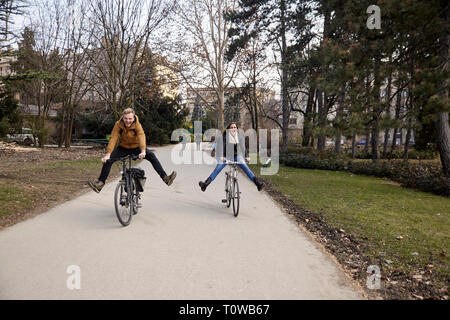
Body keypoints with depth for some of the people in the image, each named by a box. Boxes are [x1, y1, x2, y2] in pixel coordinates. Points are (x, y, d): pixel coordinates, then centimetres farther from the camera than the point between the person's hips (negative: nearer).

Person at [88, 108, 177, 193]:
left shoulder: (137, 125, -21)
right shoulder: (118, 125, -18)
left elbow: (141, 136, -37)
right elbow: (113, 139, -24)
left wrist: (143, 151, -55)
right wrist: (108, 154, -36)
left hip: (136, 147, -1)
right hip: (123, 148, 1)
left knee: (151, 156, -23)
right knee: (108, 160, -19)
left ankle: (165, 177, -23)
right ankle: (100, 183, -9)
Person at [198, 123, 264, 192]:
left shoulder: (239, 136, 1)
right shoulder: (225, 136, -9)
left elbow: (243, 147, 0)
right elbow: (222, 146, -16)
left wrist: (246, 156, -13)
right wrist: (222, 156, -29)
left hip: (237, 156, 2)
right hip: (226, 156, -2)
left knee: (246, 168, -13)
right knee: (217, 169, -17)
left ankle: (258, 183, -13)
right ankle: (206, 183, -21)